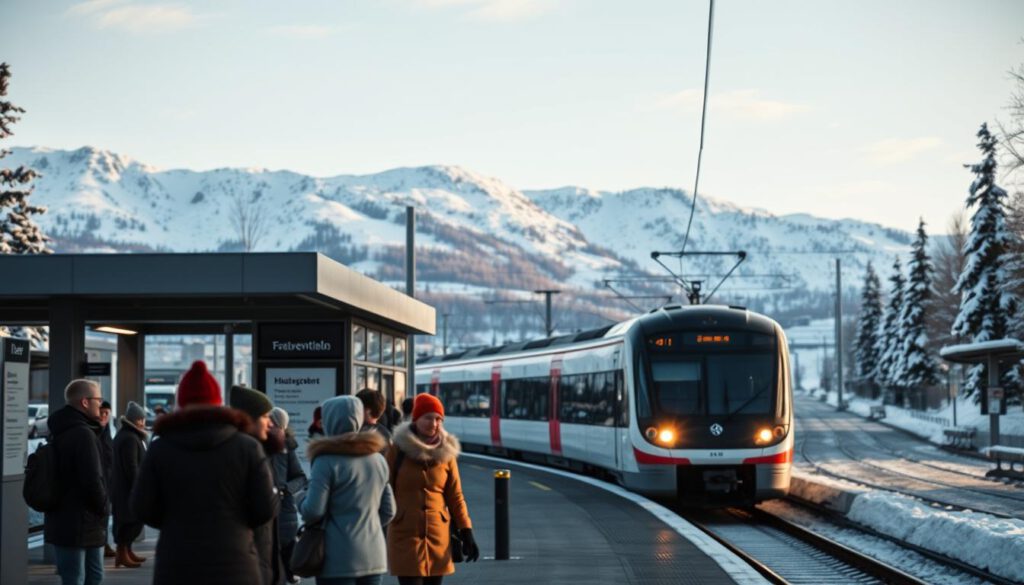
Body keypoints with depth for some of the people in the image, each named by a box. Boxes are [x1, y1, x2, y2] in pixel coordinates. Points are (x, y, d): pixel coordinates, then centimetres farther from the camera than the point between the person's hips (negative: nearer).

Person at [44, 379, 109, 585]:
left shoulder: (60, 433, 15)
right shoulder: (83, 434, -18)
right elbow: (92, 480, -24)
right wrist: (104, 507, -7)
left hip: (62, 521, 10)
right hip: (80, 526, -10)